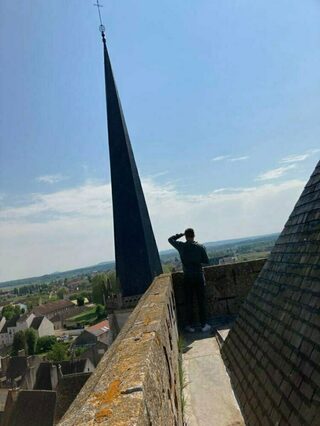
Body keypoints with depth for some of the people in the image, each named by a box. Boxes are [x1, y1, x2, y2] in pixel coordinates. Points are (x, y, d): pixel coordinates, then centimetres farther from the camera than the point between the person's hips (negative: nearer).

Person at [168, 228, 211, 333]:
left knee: (189, 302, 9)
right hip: (199, 277, 0)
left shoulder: (181, 246, -8)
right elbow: (206, 261, 1)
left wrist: (180, 234, 8)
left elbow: (170, 239, 8)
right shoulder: (200, 247, -8)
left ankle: (190, 326, 16)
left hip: (188, 278, 0)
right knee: (201, 301, 9)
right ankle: (204, 325, 14)